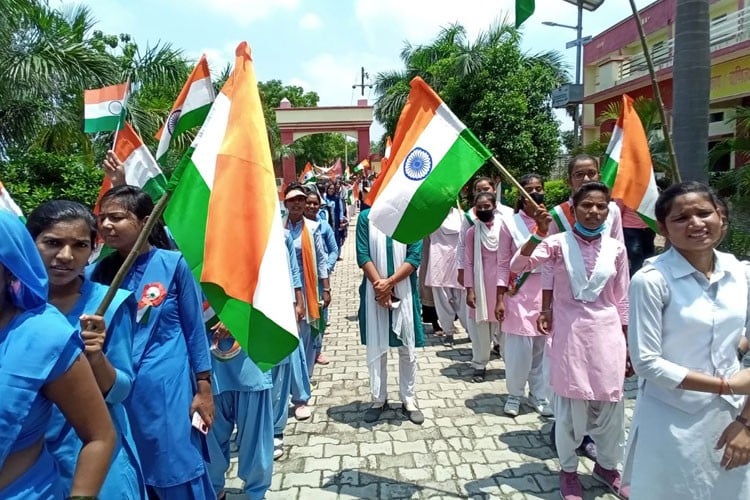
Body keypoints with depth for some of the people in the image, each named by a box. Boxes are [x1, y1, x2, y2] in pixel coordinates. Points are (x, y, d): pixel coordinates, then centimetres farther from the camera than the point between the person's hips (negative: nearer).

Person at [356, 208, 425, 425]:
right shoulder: (366, 217, 1)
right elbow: (363, 255, -5)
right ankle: (378, 399, 22)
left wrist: (390, 282, -15)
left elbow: (415, 256, -6)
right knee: (376, 348, 8)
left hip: (404, 291, 0)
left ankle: (408, 399, 22)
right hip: (375, 291, 0)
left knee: (408, 348, 7)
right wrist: (379, 283, -15)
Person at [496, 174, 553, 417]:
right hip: (518, 293, -2)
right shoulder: (510, 223, -1)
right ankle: (514, 395, 20)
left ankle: (539, 395, 25)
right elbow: (503, 264, 0)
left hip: (547, 293, 2)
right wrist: (499, 299, -3)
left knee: (544, 348, 7)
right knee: (518, 348, -1)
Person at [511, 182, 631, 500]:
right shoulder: (558, 243, -6)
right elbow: (517, 266, -20)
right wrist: (539, 234, -30)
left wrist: (627, 342, 10)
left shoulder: (616, 248, 3)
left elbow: (622, 300, 9)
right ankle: (568, 470, 26)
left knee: (611, 404, 10)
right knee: (570, 404, 5)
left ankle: (607, 466, 35)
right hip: (569, 331, -3)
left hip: (607, 332, 3)